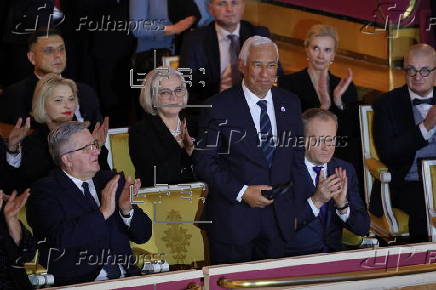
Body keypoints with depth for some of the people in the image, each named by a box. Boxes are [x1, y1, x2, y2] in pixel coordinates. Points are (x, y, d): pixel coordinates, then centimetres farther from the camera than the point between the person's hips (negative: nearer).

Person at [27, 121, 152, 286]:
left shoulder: (112, 181, 15)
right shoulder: (45, 191, 0)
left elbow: (143, 236, 13)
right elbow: (60, 238, -17)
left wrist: (127, 209, -6)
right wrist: (103, 212, -15)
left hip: (126, 277, 6)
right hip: (76, 282, -6)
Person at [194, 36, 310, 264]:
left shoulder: (290, 104, 8)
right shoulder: (220, 107, -7)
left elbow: (298, 155, 14)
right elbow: (204, 162, -8)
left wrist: (297, 209, 5)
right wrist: (241, 192, -17)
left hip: (279, 218, 4)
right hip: (233, 218, -4)